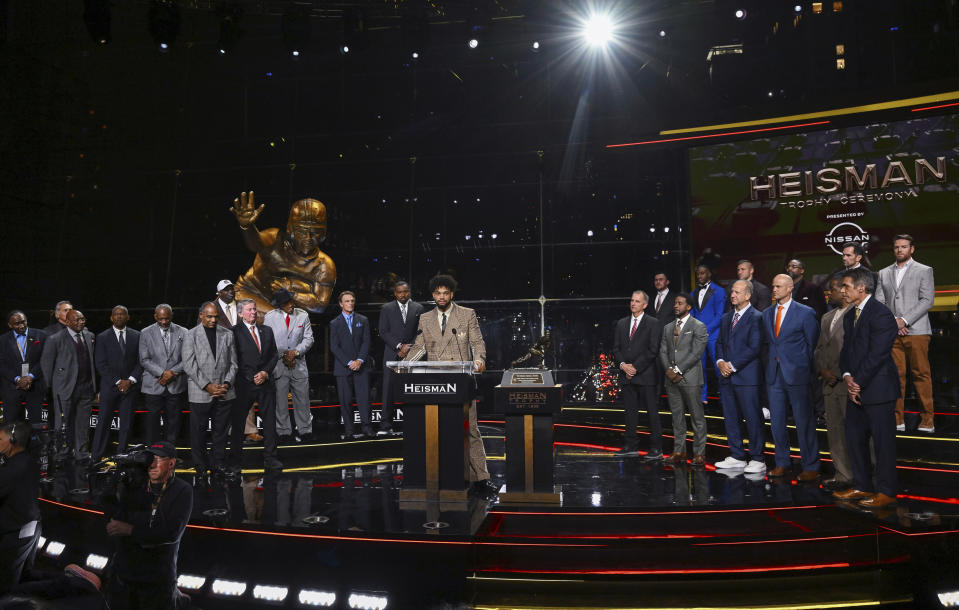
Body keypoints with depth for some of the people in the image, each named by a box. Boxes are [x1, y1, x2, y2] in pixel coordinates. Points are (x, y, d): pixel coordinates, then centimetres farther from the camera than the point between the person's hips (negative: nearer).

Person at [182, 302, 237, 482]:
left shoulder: (227, 334, 7)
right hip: (200, 393, -2)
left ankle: (219, 464, 22)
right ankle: (201, 468, 18)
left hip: (224, 393, 2)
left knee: (221, 431, 9)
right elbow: (189, 366, -6)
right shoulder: (191, 335, -1)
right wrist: (207, 386, -12)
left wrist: (226, 384, -5)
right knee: (198, 432, 5)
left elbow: (233, 363, 8)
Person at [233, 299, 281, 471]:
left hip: (266, 383, 4)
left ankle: (269, 458, 14)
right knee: (238, 421, 5)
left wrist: (266, 373, -4)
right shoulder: (234, 332, -3)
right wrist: (251, 377, -9)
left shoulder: (267, 330, 11)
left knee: (270, 421, 5)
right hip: (244, 384, -3)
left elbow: (274, 355, 12)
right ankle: (235, 459, 19)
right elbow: (234, 359, -6)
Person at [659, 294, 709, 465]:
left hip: (690, 378, -5)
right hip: (671, 379, 5)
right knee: (677, 417, 8)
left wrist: (678, 370, -13)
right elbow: (662, 352, 12)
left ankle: (699, 453, 5)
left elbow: (696, 353, -10)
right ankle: (679, 452, 14)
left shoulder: (699, 327, -1)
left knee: (697, 417, -2)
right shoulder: (668, 328, 17)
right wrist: (668, 370, -4)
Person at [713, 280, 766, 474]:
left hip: (746, 376, -7)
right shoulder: (726, 318, 16)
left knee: (753, 419, -2)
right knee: (731, 419, 11)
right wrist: (720, 362, -1)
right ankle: (737, 457, 21)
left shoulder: (756, 317, -7)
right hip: (727, 377, 7)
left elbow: (754, 348, -13)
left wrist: (733, 365, -14)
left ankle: (757, 459, 8)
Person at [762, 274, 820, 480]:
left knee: (804, 423, 1)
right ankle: (782, 463, 22)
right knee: (776, 422, 10)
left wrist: (807, 369, -4)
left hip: (797, 374, -5)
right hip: (774, 376, 5)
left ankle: (810, 467, 12)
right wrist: (774, 359, 6)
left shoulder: (806, 313, -4)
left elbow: (813, 344, -3)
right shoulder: (767, 314, 12)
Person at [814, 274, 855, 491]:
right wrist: (822, 370, 3)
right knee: (834, 429, 11)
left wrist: (839, 375, -13)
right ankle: (843, 475, 20)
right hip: (830, 384, 8)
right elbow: (819, 349, 19)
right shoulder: (826, 318, 19)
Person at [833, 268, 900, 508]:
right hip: (856, 389, 9)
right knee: (854, 438, 13)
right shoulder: (850, 317, 15)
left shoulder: (881, 314, -13)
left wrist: (858, 382, -14)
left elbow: (877, 354, -17)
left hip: (878, 389, -9)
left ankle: (886, 492, 12)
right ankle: (862, 486, 25)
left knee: (883, 441, 1)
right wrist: (847, 376, -3)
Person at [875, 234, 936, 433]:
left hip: (916, 331, -3)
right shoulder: (884, 273, 17)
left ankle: (927, 420, 5)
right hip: (892, 333, 3)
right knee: (896, 375, 1)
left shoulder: (924, 271, 7)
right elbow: (879, 301, 11)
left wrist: (904, 320, -12)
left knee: (921, 375, -2)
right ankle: (897, 420, 5)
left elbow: (927, 300, -3)